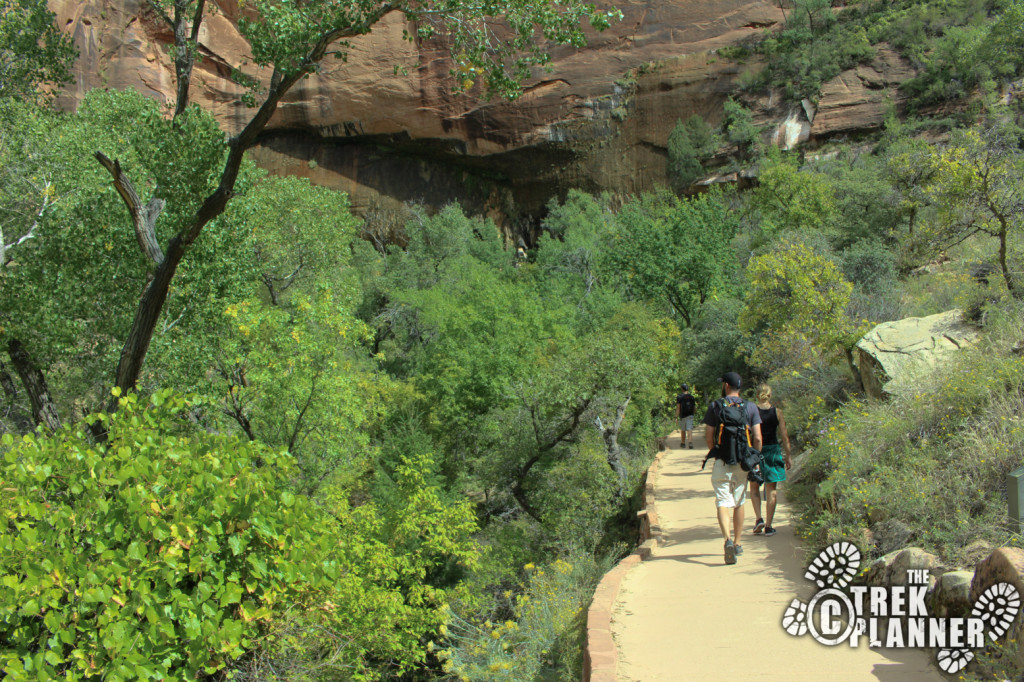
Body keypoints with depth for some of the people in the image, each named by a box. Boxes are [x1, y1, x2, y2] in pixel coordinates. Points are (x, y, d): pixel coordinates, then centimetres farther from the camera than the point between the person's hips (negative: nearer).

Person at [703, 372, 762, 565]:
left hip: (722, 461, -2)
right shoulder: (751, 407, 3)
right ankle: (737, 544, 23)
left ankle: (728, 539, -27)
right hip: (743, 462, 2)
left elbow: (708, 436, -1)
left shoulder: (715, 406, -1)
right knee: (739, 503, 15)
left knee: (723, 502, -5)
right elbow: (757, 438, -3)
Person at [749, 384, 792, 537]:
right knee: (771, 489, 7)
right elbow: (784, 435, 0)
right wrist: (788, 456, 7)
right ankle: (768, 526, 7)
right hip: (773, 450, 1)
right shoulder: (777, 412, -1)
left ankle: (759, 518, 0)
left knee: (754, 486, 16)